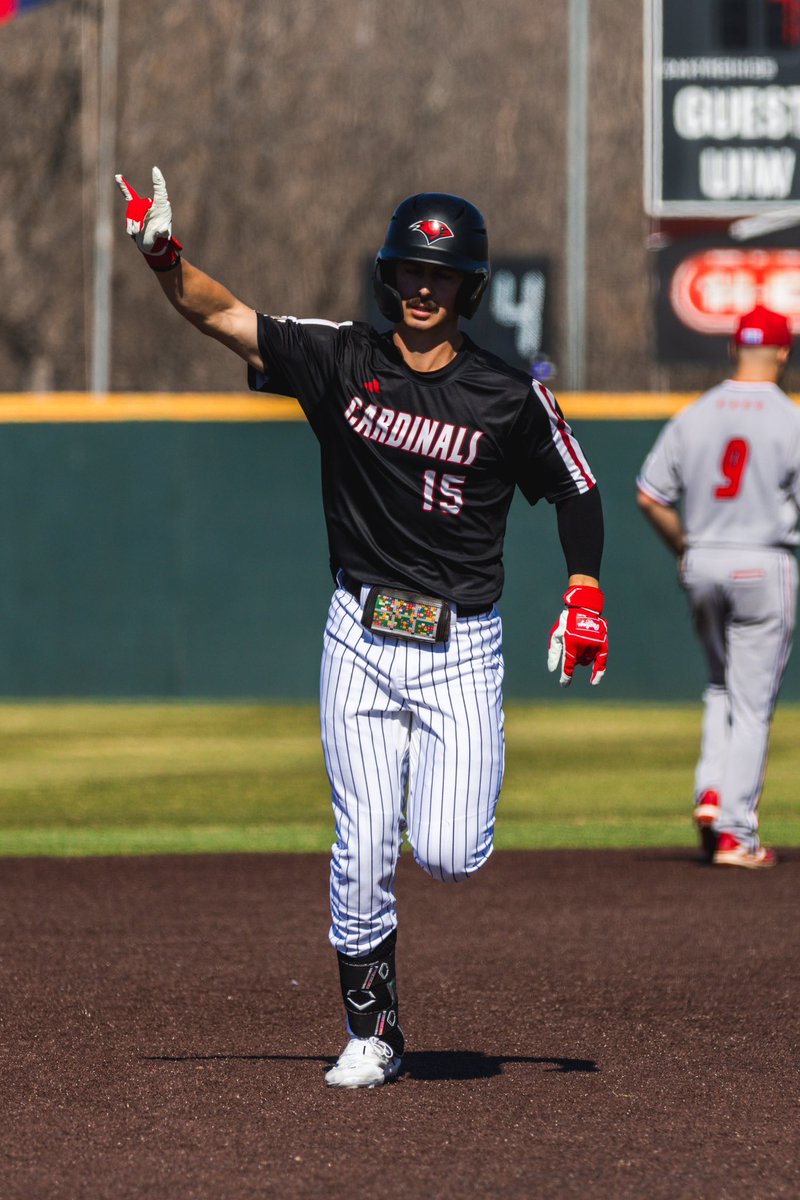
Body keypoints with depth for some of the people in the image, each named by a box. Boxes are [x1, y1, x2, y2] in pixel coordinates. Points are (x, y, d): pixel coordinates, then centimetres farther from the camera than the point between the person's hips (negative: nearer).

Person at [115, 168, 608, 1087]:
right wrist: (163, 255, -24)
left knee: (446, 856, -12)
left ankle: (462, 795, 26)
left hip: (462, 645, -1)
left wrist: (584, 594, -3)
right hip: (360, 639, 1)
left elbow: (576, 491, 9)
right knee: (364, 846, -2)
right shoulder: (341, 361, 0)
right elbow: (221, 315, -6)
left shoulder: (510, 394, -3)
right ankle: (370, 1031, 14)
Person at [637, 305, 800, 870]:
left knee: (722, 687, 24)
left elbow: (650, 496, 3)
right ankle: (736, 833, -1)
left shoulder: (694, 416, 3)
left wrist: (685, 549, 14)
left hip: (702, 565, 4)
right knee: (753, 702, 1)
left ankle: (712, 792, 5)